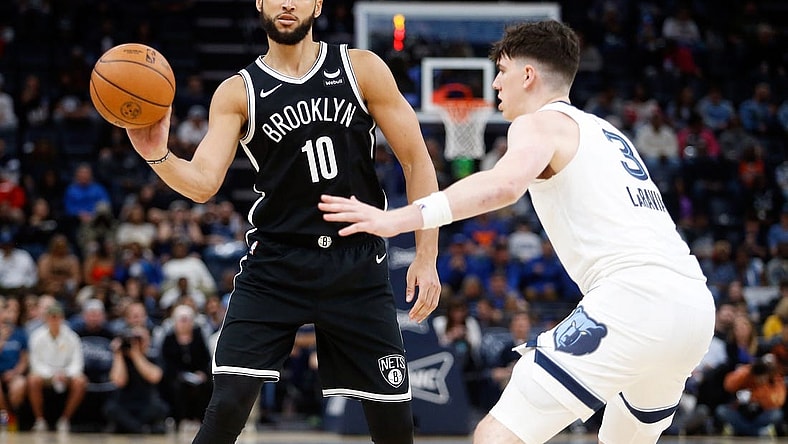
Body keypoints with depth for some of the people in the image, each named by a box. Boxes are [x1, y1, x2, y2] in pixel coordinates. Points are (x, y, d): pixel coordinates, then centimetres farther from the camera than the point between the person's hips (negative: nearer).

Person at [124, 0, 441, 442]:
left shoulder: (362, 69, 0)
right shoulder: (238, 92, 1)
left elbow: (417, 160, 2)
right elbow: (203, 184, -10)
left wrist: (427, 257, -4)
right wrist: (158, 155, -31)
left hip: (359, 267, 1)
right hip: (276, 266, 0)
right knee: (228, 405, -15)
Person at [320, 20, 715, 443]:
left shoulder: (541, 123, 5)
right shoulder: (607, 133, 30)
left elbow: (505, 185, -17)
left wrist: (398, 219, -22)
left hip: (634, 297, -8)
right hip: (695, 304, 9)